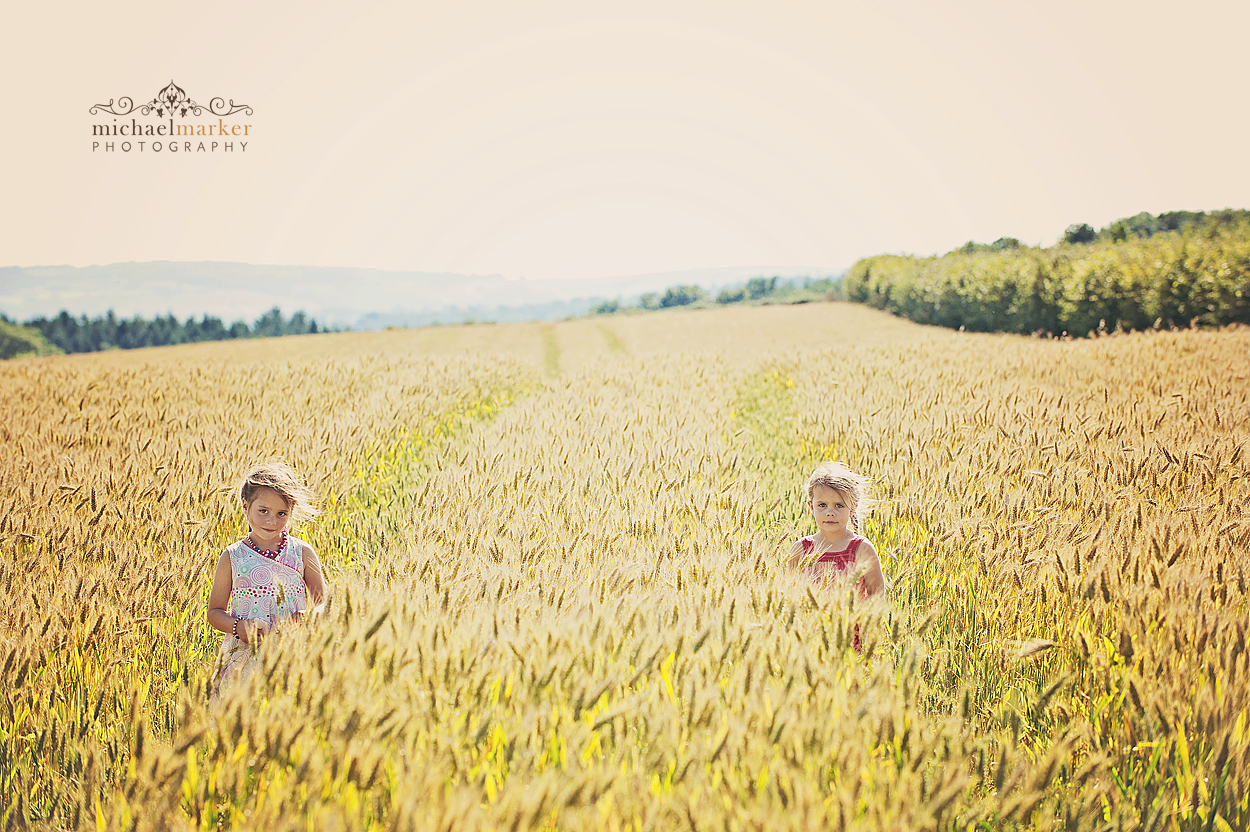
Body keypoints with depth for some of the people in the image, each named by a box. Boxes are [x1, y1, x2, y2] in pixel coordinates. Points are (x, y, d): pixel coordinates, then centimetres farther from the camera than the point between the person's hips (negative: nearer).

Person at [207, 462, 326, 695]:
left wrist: (308, 617, -12)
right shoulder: (232, 557, 5)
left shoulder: (302, 553, 5)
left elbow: (322, 604, 11)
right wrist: (239, 627, -11)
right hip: (245, 654, 0)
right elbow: (215, 612, 9)